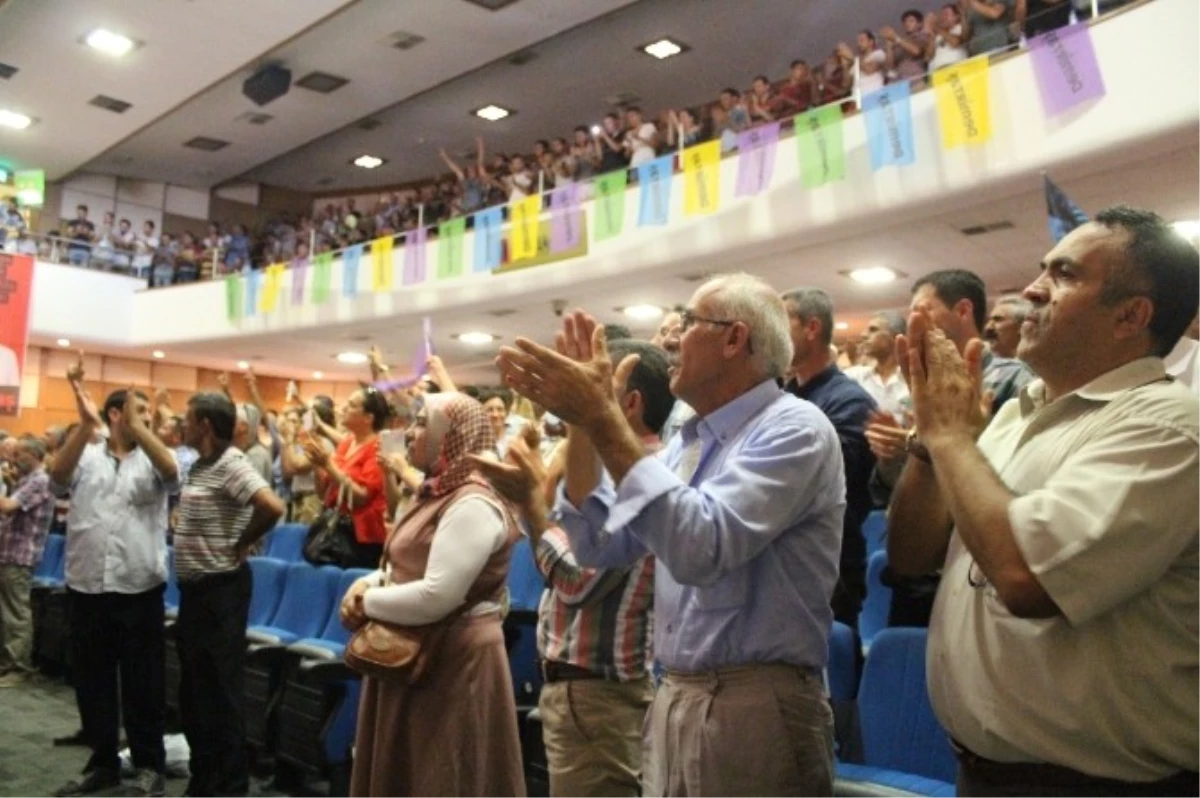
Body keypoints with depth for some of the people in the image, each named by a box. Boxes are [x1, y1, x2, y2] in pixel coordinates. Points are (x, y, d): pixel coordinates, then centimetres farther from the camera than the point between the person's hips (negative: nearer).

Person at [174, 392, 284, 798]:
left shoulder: (230, 463, -18)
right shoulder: (201, 464, 10)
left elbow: (273, 507, -31)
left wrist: (240, 545, -17)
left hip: (220, 591, -10)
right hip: (195, 588, 10)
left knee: (219, 692, 0)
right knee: (193, 689, 18)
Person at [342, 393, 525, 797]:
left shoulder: (473, 504, -21)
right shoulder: (436, 494, 12)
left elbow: (436, 597, -28)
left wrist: (367, 601, -13)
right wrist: (368, 582, 0)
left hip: (454, 661, -10)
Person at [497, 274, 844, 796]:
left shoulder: (793, 428, -15)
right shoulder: (688, 443, 10)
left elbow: (701, 547, -29)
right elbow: (599, 547, 6)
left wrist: (605, 420, -26)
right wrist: (582, 423, -2)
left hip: (755, 707, -7)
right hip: (673, 700, 7)